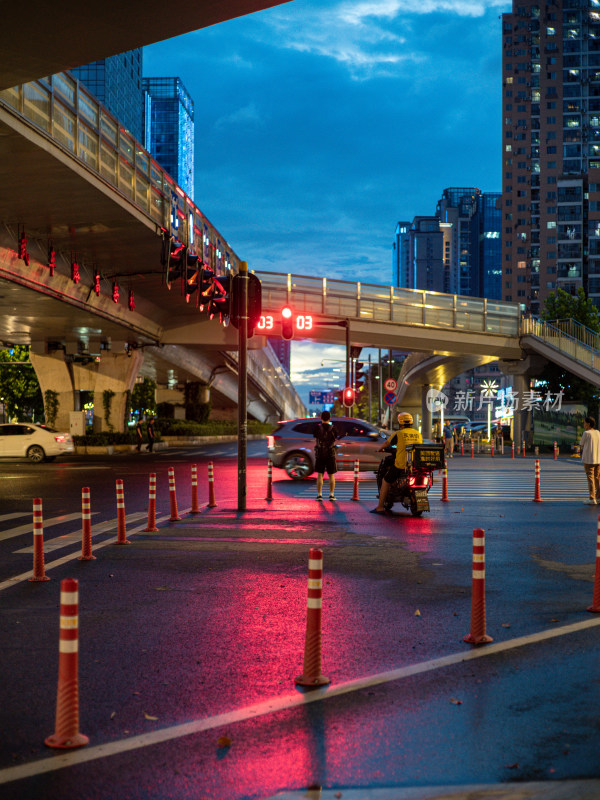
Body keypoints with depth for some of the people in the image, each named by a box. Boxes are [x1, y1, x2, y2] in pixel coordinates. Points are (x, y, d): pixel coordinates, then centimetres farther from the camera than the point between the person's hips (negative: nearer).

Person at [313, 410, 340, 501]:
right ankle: (332, 495, 5)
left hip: (319, 453, 0)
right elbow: (336, 438, 3)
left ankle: (319, 495, 1)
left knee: (320, 475, 5)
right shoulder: (333, 428, -4)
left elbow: (315, 438, 2)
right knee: (331, 475, 7)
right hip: (330, 453, 0)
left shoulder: (317, 427, -6)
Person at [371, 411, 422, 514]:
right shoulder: (418, 434, 9)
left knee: (386, 481, 11)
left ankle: (380, 507, 7)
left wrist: (381, 449, 34)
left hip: (401, 465, -4)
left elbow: (387, 443, 11)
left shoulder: (398, 434, -4)